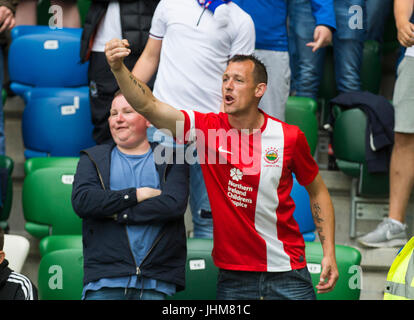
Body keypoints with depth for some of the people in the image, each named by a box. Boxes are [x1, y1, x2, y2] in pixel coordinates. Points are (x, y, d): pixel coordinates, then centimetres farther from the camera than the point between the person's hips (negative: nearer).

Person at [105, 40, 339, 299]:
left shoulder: (290, 137, -5)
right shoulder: (207, 127, -5)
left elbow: (318, 191, 7)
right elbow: (148, 106, -15)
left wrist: (329, 252, 2)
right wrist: (119, 68, -30)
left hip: (287, 272, 0)